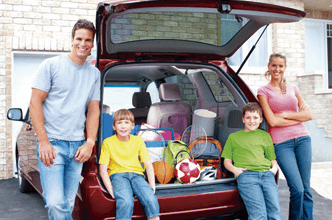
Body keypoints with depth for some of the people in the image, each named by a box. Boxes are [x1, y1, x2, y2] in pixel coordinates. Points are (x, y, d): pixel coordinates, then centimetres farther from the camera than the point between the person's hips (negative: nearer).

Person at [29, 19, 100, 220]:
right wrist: (43, 142, -12)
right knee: (55, 203, -15)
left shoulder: (94, 74, 13)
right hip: (52, 143, -4)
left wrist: (89, 143, 0)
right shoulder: (51, 65, 0)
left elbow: (93, 110, 14)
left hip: (77, 146, 4)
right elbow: (35, 103, -3)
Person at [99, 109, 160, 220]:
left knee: (151, 199, -28)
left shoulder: (138, 141, 9)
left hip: (136, 174, 3)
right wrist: (110, 189, -13)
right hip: (117, 174, -2)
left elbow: (148, 165, 8)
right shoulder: (108, 142, 1)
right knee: (126, 201, -34)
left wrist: (152, 185, -5)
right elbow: (103, 169, 0)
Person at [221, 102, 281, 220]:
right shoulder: (233, 137, 23)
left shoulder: (265, 135, 28)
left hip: (267, 173, 3)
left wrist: (274, 168, 6)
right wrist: (234, 169, -2)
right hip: (246, 174, -2)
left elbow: (273, 158, 28)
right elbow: (227, 160, 19)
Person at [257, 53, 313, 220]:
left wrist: (285, 114, -2)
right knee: (297, 189, -11)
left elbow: (309, 115, 10)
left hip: (302, 138, 4)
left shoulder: (293, 89, 15)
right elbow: (272, 121, -6)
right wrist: (298, 117, -2)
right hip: (281, 142, -4)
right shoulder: (263, 91, 4)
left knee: (306, 189, 3)